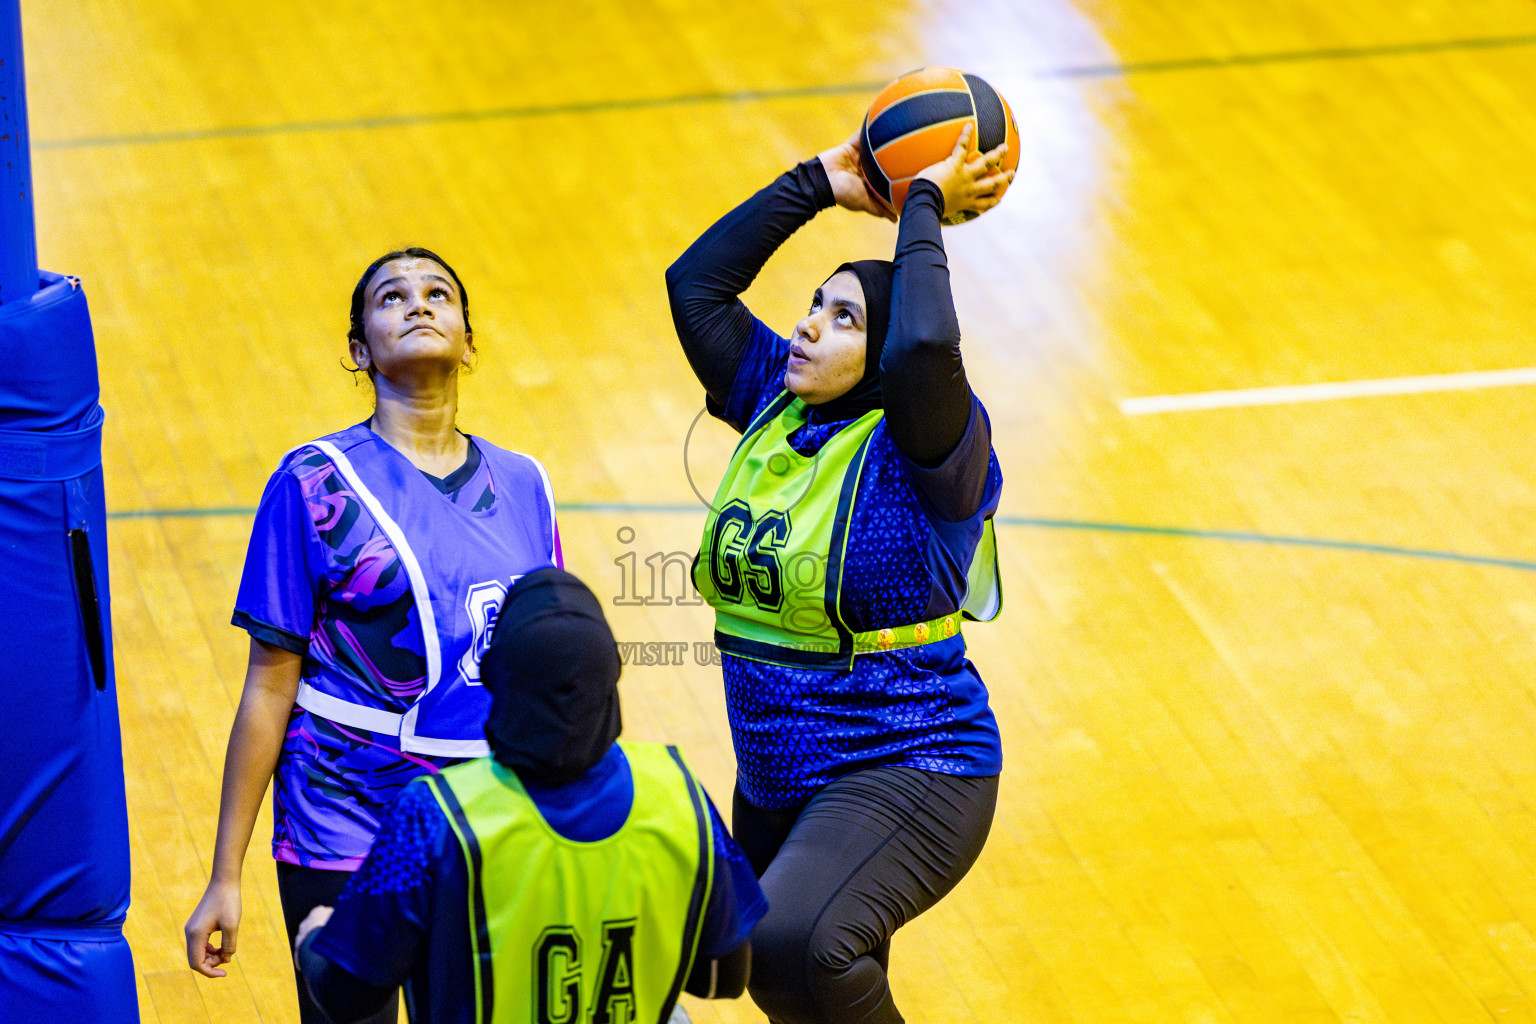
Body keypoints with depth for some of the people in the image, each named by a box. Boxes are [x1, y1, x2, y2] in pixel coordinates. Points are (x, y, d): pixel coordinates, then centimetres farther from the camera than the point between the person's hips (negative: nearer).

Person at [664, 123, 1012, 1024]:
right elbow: (695, 281, 8)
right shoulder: (778, 407, 6)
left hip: (906, 773, -8)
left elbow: (925, 346, -35)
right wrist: (820, 184, 5)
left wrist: (924, 207, -21)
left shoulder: (920, 445, -15)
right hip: (776, 783, 8)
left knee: (797, 950, -35)